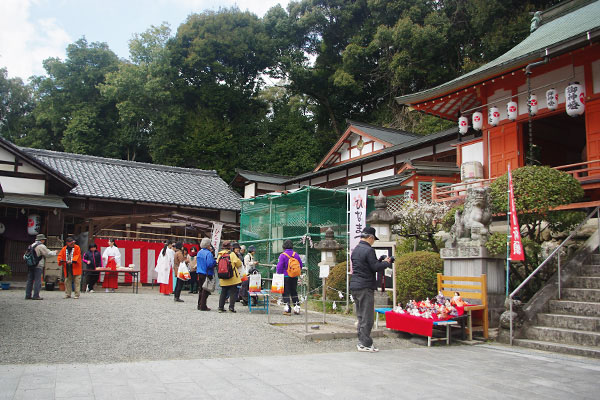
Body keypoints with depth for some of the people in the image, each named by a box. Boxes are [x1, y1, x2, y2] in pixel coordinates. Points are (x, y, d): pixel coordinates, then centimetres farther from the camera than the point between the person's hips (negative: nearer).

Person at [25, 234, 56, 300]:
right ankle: (36, 296, -7)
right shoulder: (41, 246, -9)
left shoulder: (32, 245, 15)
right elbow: (48, 253, -5)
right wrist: (54, 252, 9)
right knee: (37, 281, -5)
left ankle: (28, 295, 11)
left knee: (30, 280, 10)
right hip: (38, 266, -8)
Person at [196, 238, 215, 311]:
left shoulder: (199, 252, 9)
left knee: (200, 289, 16)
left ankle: (199, 305, 22)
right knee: (205, 291, -1)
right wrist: (215, 262, -5)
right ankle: (203, 306, 0)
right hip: (207, 274, -8)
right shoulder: (208, 253, -17)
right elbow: (210, 264, -24)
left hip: (200, 273, 8)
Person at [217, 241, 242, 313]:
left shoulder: (219, 255, 4)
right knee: (233, 292, 3)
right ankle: (231, 307, -2)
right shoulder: (232, 254, -8)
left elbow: (217, 264, 9)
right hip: (232, 277, -5)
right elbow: (238, 263, -7)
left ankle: (221, 307, 11)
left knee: (223, 292, 13)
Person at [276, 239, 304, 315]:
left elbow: (279, 267, -12)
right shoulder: (296, 254, 3)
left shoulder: (282, 255, -12)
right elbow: (300, 265, 8)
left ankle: (287, 309, -3)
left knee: (286, 293, 2)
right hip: (294, 277, 5)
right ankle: (297, 307, 16)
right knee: (294, 292, 17)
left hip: (286, 277, -5)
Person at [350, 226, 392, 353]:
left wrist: (381, 262, 14)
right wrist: (386, 262, 1)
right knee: (367, 317, -3)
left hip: (354, 286, 9)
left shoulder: (355, 250, 15)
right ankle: (366, 344, 0)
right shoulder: (368, 250, -14)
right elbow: (376, 267, -17)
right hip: (365, 287, -9)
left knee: (361, 316, 15)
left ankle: (362, 342, 19)